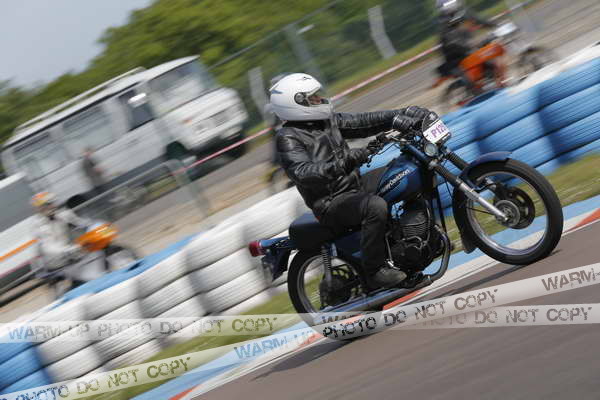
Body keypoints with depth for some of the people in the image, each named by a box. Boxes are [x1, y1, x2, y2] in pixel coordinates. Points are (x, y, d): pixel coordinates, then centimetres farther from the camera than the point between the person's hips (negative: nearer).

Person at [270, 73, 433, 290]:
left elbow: (362, 122, 8)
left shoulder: (328, 120, 11)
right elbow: (302, 173, -29)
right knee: (375, 206, -36)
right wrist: (342, 162, -40)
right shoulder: (288, 138, -14)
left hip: (356, 185, 9)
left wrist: (398, 116, -6)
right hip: (332, 204, -9)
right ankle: (374, 271, -25)